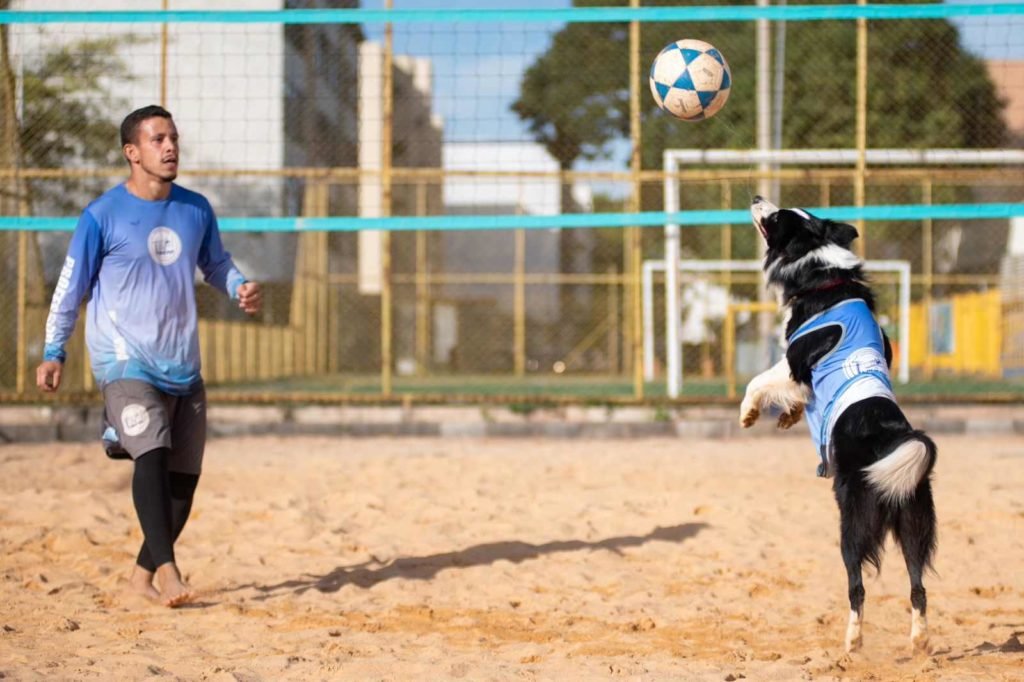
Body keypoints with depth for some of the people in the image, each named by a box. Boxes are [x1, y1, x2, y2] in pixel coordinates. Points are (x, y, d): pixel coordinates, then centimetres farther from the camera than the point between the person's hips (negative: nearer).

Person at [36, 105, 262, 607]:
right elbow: (71, 285, 0)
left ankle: (144, 574, 18)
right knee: (151, 452, -25)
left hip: (183, 364, 6)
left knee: (184, 473, 5)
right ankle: (165, 568, -26)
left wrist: (241, 288, -1)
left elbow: (216, 263, 20)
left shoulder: (195, 209, 6)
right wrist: (53, 351, -1)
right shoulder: (103, 216, -7)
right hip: (124, 359, -6)